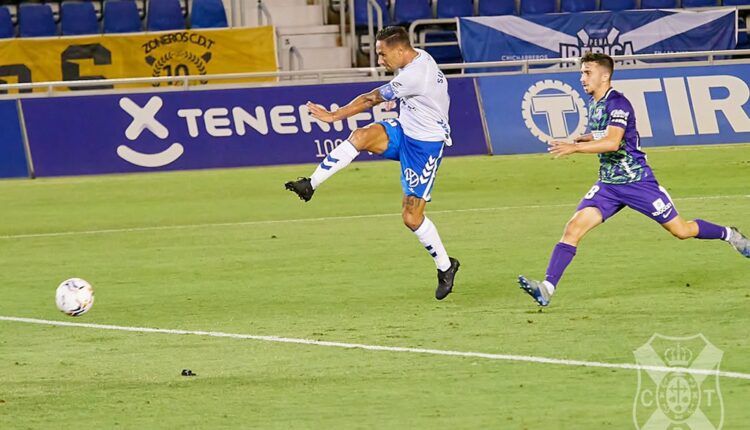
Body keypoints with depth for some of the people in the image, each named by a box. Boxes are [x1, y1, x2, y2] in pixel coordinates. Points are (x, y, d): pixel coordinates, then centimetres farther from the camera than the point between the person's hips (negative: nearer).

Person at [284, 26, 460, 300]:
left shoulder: (414, 76, -29)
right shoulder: (417, 57, 1)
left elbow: (372, 99, -22)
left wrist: (335, 116, -14)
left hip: (425, 145, -9)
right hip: (404, 131, 9)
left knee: (412, 217, -7)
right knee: (361, 137, -21)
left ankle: (445, 266, 14)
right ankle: (310, 185, -20)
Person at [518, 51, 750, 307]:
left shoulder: (617, 103, -17)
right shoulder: (593, 104, 10)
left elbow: (612, 142, -32)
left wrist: (575, 147, -38)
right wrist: (585, 139, 8)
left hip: (637, 181, -7)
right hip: (608, 185, 7)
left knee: (681, 230, 4)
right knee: (574, 228, -14)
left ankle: (729, 235, 31)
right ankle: (546, 288, -22)